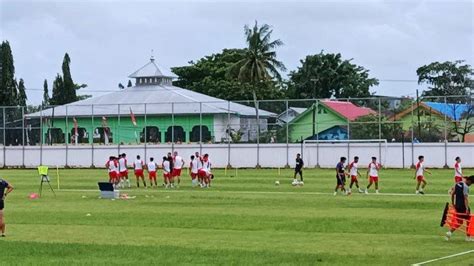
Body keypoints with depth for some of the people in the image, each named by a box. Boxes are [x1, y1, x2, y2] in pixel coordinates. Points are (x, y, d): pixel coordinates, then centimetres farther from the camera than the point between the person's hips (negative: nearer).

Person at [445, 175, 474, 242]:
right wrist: (467, 209, -25)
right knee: (468, 221, 8)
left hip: (457, 206, 8)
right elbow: (466, 198, -23)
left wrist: (453, 203, 24)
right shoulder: (466, 187, -17)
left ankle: (450, 232, -4)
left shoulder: (457, 184, 8)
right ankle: (468, 237, 13)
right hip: (463, 206, -7)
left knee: (459, 222, 14)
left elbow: (452, 194, 14)